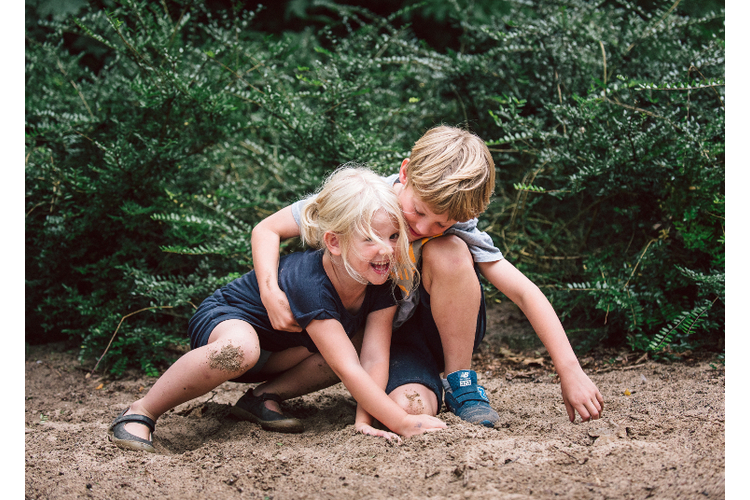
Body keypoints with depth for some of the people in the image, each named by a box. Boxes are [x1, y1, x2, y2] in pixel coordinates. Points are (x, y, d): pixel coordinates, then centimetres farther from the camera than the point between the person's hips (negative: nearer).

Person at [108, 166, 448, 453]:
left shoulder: (382, 279, -18)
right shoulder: (308, 283, -38)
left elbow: (374, 358, -19)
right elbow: (348, 371, -40)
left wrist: (365, 419, -29)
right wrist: (403, 423, -41)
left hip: (280, 347, 8)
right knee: (241, 347, -42)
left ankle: (262, 397, -2)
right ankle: (141, 413, -24)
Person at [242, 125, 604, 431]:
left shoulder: (457, 229, -20)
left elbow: (525, 293, -22)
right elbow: (266, 230, -13)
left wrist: (570, 372, -28)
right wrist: (271, 293, -31)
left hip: (443, 332, 2)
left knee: (448, 253, -29)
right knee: (412, 409, -34)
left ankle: (460, 383, -12)